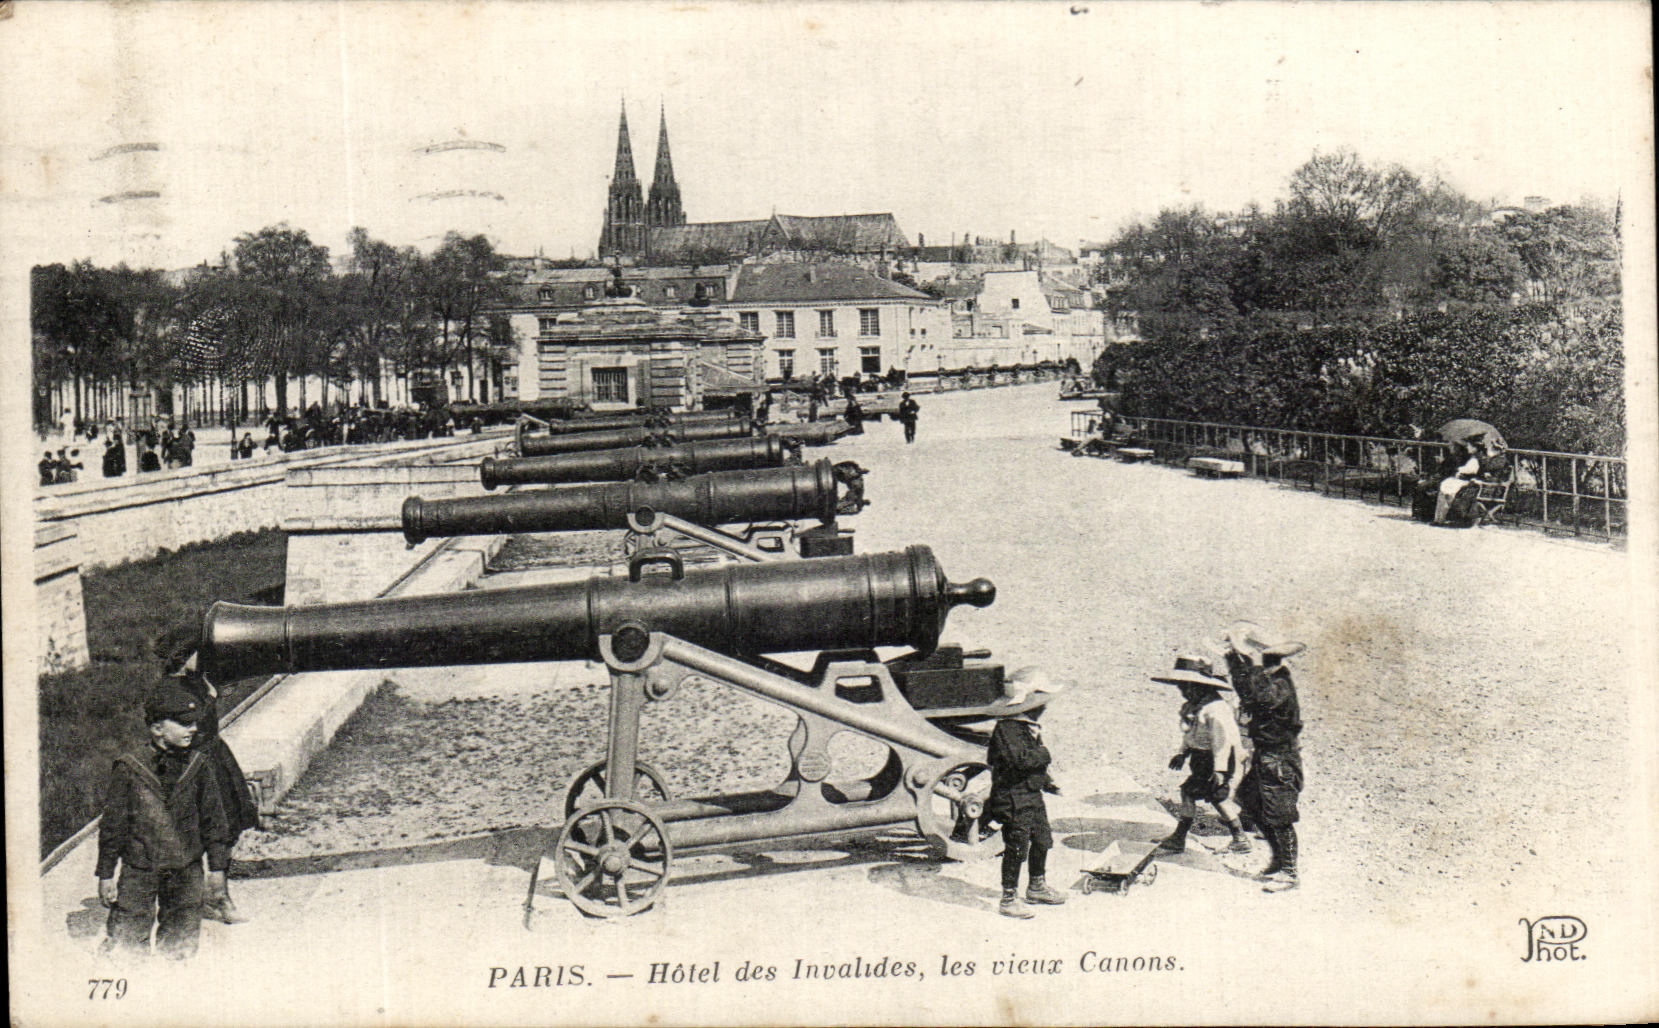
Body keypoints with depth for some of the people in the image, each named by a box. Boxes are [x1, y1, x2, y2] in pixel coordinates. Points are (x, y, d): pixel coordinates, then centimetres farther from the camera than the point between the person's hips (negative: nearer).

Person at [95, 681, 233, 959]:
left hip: (186, 873, 3)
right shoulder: (129, 769, -7)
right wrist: (105, 875, -1)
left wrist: (217, 867, 9)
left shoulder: (197, 767, 1)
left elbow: (213, 819, 8)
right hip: (138, 872, -3)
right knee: (126, 942, -2)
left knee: (181, 947, 11)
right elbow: (112, 824, -2)